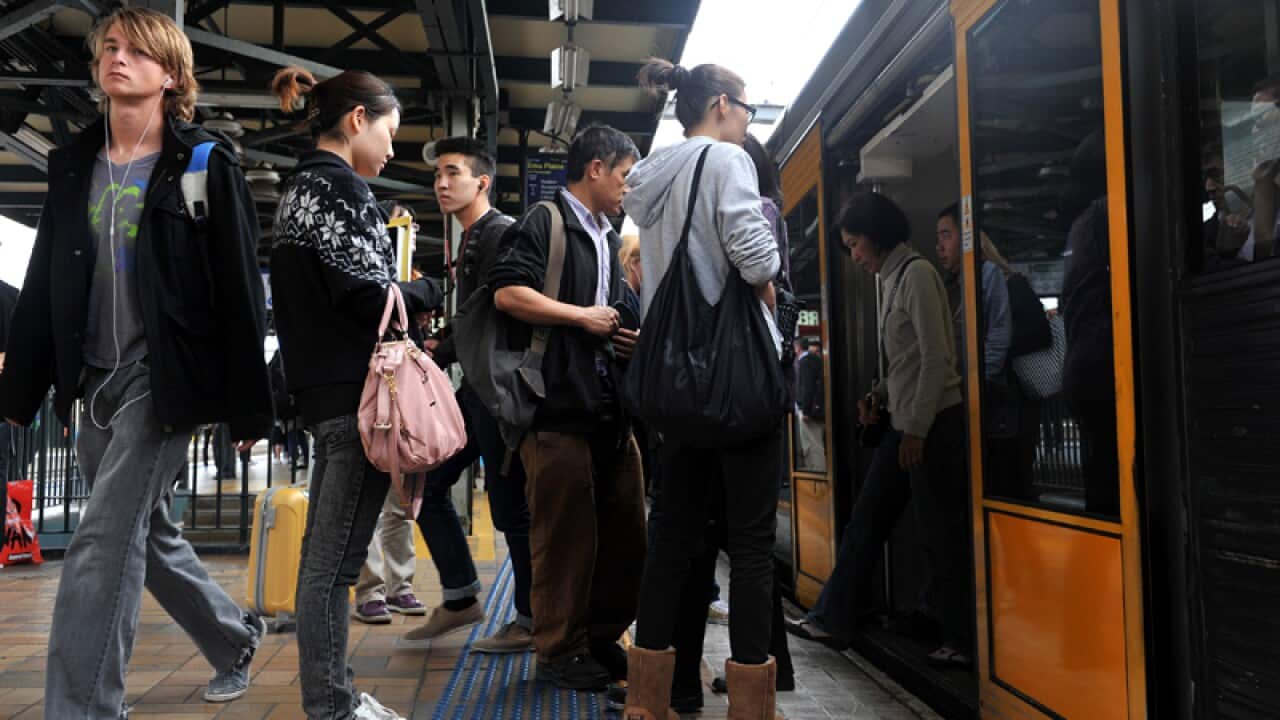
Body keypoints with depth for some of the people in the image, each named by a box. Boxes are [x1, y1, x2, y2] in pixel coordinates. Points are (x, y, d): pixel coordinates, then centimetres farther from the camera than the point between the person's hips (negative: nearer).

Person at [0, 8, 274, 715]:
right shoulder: (74, 165, 13)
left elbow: (239, 291, -8)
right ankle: (237, 640, 36)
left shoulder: (204, 165, -4)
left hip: (164, 377, -6)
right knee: (150, 535, 15)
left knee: (102, 542, -12)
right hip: (94, 379, 7)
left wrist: (247, 408, -10)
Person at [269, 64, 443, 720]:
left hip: (324, 385, 11)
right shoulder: (336, 184, -11)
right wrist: (428, 291, -2)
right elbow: (364, 291, -19)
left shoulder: (304, 184, 19)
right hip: (356, 389, -10)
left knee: (325, 549, 14)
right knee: (335, 555, -5)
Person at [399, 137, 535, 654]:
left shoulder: (501, 233, -11)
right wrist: (440, 343, 5)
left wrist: (440, 354, -9)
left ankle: (531, 621, 12)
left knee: (510, 505, -2)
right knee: (428, 486, 11)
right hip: (476, 387, 10)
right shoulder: (471, 240, 19)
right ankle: (460, 599, 22)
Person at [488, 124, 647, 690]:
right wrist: (583, 316, -10)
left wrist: (628, 339, 11)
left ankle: (602, 638, 25)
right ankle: (561, 651, 13)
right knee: (564, 535, -1)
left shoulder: (609, 240, 24)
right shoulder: (543, 223, -3)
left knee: (626, 531, 10)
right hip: (558, 404, -8)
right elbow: (507, 292, -15)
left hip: (610, 406, 8)